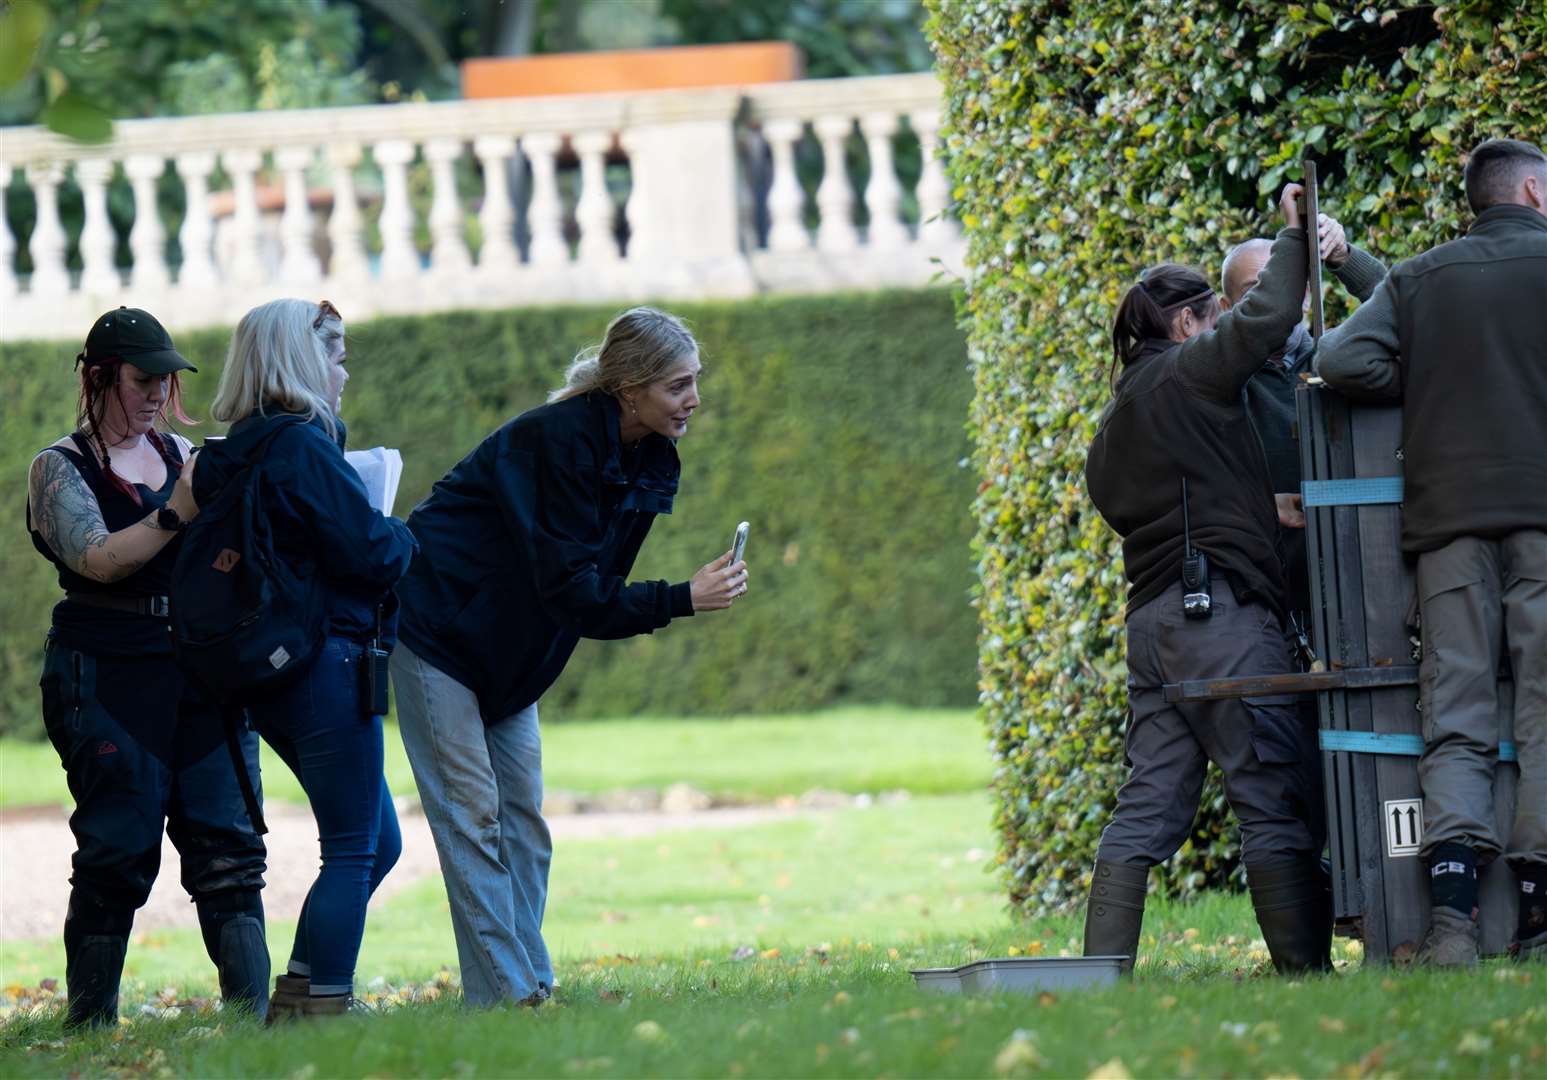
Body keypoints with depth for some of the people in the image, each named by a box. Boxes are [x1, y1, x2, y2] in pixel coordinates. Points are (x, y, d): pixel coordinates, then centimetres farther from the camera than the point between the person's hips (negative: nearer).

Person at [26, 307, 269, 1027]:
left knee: (227, 842, -4)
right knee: (118, 850, -4)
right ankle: (89, 1024, 3)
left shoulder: (185, 457, 16)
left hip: (203, 668, 4)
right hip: (106, 679, -4)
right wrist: (177, 514, -25)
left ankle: (251, 1011, -7)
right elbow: (99, 558, -15)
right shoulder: (62, 468, 1)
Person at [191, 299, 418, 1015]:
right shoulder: (302, 446, -15)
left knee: (378, 844, 17)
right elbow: (368, 551, -18)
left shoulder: (232, 454, 13)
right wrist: (405, 538, 3)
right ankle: (325, 1003, -6)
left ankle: (295, 993, 15)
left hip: (267, 673, 10)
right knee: (355, 850, -4)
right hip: (327, 659, -10)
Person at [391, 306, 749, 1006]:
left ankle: (532, 987, 5)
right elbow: (570, 591, -29)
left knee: (521, 815, 5)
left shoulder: (644, 459, -1)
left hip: (508, 652, 9)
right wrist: (682, 600, -30)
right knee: (470, 810, -10)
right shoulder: (560, 441, -27)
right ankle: (501, 990, -13)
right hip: (435, 626, -9)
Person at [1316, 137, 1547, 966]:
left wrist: (1427, 392, 14)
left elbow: (1344, 360, 0)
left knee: (1455, 719, 0)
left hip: (1447, 520, 3)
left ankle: (1452, 903, -18)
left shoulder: (1418, 280, 12)